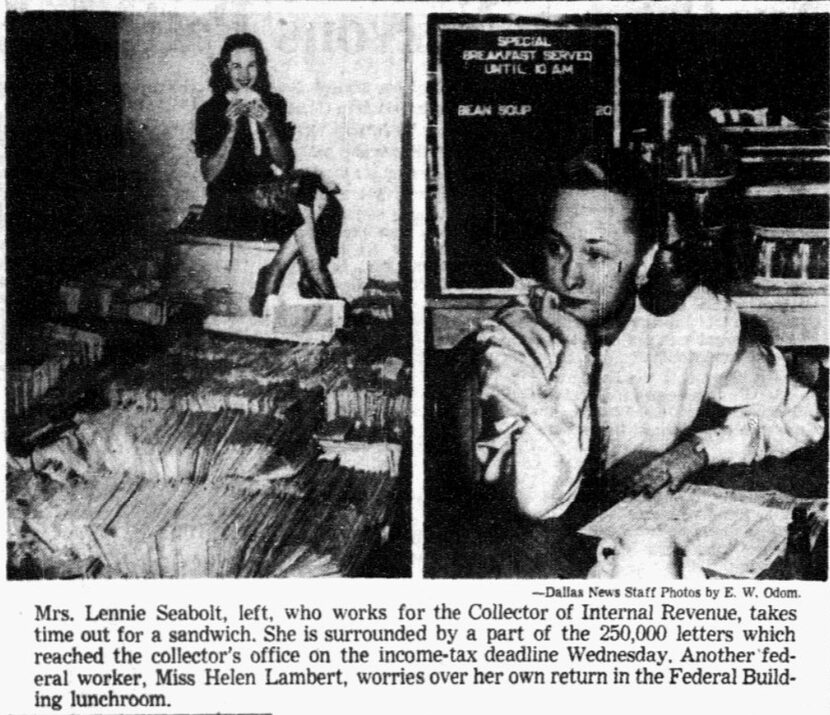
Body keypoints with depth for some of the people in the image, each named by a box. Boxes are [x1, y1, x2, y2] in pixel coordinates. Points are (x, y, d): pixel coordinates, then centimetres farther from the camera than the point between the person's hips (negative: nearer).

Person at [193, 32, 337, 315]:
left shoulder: (273, 104, 13)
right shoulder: (210, 111, 1)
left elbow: (286, 164, 5)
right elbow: (209, 175, -6)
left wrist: (267, 126, -12)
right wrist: (231, 129, -17)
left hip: (268, 192, 4)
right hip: (228, 205, -4)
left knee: (313, 191, -28)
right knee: (302, 188, -28)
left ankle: (273, 273, -27)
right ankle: (315, 274, -25)